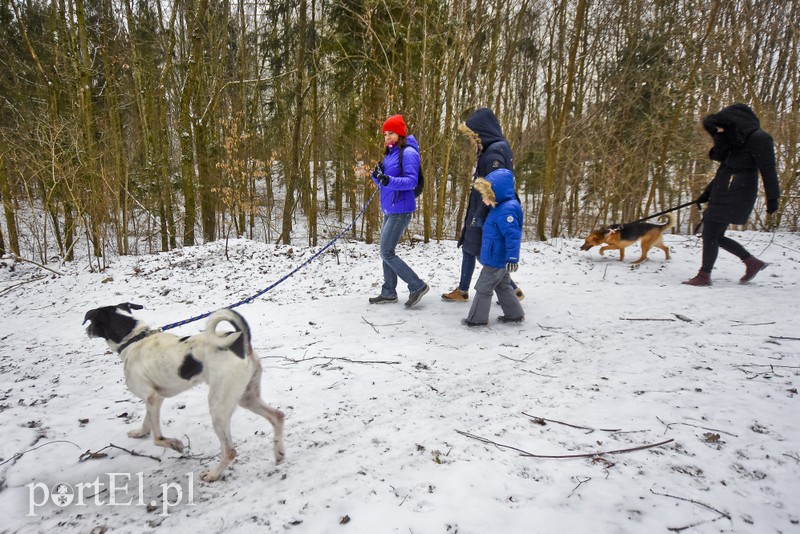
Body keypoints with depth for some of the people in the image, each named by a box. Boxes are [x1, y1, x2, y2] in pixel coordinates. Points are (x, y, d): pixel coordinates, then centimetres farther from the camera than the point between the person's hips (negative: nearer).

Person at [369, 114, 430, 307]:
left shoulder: (408, 153, -11)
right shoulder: (390, 154, 16)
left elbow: (411, 181, -19)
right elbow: (382, 182, 17)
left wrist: (390, 180, -32)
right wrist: (377, 175, -5)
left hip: (400, 210, -9)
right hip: (389, 210, 9)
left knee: (386, 253, -8)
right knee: (387, 252, 12)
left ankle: (417, 286, 0)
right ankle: (388, 293, 22)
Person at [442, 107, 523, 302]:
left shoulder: (494, 152, -20)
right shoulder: (489, 150, 11)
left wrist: (480, 215, -23)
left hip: (487, 214, -10)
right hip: (479, 211, 10)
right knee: (468, 249, 15)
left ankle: (512, 290, 14)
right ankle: (462, 291, 26)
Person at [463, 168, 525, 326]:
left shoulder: (507, 209, -24)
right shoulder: (500, 207, 9)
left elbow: (513, 235, -28)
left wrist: (512, 258, -29)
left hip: (496, 260, -10)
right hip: (498, 259, 10)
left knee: (483, 288, 2)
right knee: (503, 286, 20)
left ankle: (477, 318, 13)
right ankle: (515, 314, 29)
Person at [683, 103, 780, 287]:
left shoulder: (758, 138, -8)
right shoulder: (735, 141, 19)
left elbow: (768, 170, -11)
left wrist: (772, 197, -13)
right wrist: (706, 194, 20)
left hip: (735, 196, -9)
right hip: (723, 195, 9)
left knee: (710, 234, -9)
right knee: (716, 236, 11)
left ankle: (704, 276, -1)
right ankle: (752, 262, 25)